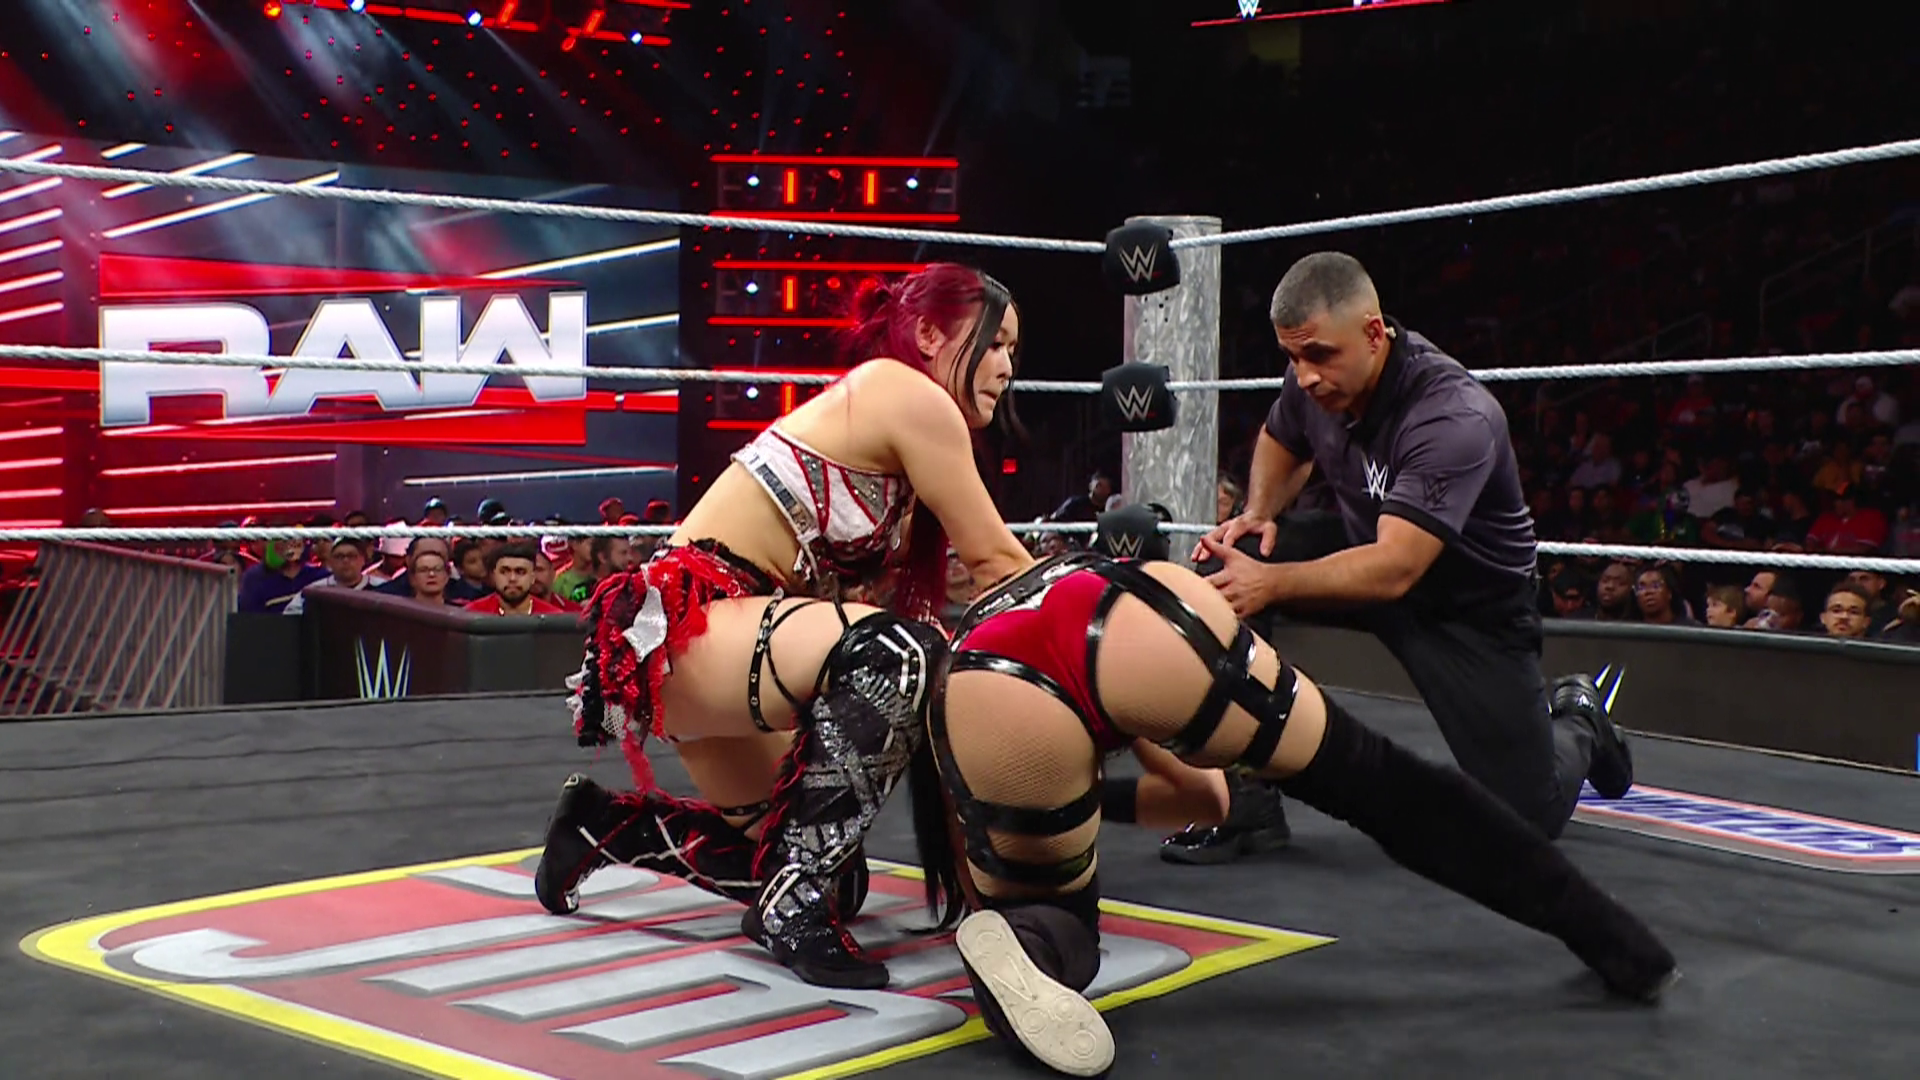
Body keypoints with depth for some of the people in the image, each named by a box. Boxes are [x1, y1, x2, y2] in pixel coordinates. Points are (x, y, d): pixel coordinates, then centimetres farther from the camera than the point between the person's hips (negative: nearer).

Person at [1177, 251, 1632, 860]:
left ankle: (1574, 720, 31)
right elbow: (1281, 443, 11)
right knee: (1222, 572, -21)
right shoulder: (1316, 379, -14)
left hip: (1472, 599, -5)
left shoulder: (1454, 418, -34)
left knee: (1531, 815, -6)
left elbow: (1395, 570, -41)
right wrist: (1258, 515, -9)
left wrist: (1272, 583, -49)